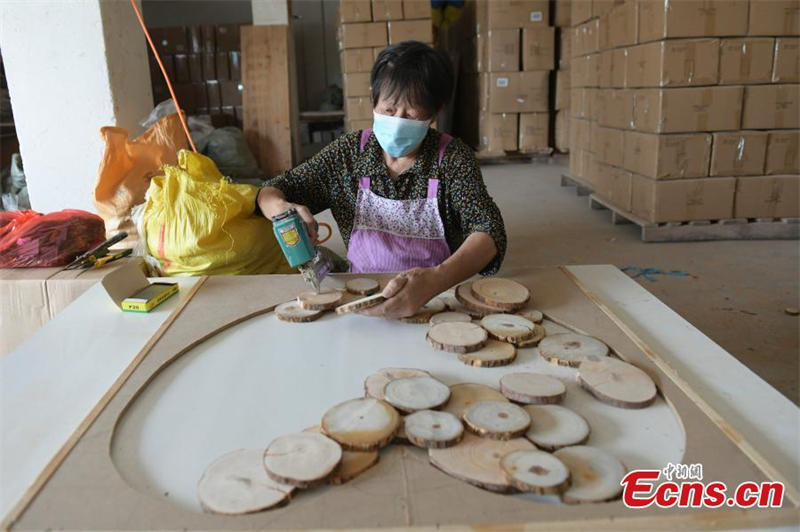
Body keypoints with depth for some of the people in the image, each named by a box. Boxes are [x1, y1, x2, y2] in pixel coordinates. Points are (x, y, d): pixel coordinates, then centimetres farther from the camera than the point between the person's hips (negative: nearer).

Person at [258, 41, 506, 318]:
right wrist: (281, 208, -18)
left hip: (439, 298, 0)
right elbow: (272, 191, 8)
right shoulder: (349, 152, 2)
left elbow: (490, 232, -18)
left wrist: (435, 280, -38)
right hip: (362, 295, 1)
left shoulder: (453, 158, -6)